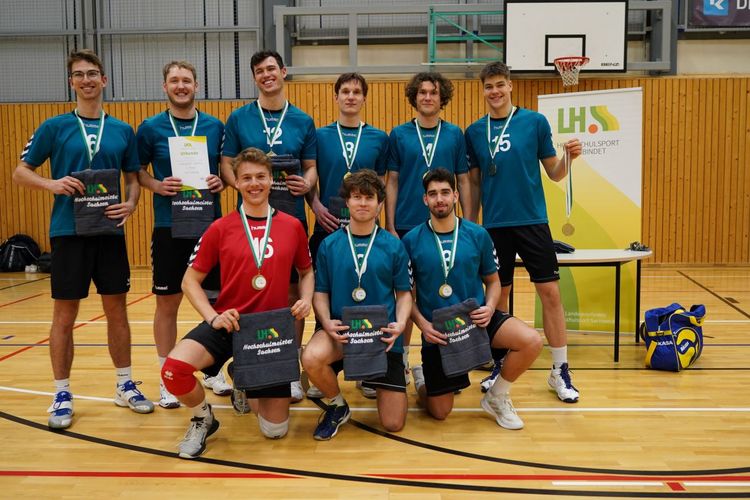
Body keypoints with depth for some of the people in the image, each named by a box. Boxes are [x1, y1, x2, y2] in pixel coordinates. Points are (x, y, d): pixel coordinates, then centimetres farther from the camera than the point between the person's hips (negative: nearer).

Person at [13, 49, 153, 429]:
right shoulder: (54, 127, 1)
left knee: (117, 310, 9)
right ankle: (62, 395, 16)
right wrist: (52, 184, -16)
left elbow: (133, 177, 13)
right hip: (68, 231, -2)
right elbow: (20, 172, 4)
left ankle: (125, 386, 22)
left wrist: (131, 203, -7)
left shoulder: (122, 130, 8)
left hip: (110, 231, 2)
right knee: (65, 315, 4)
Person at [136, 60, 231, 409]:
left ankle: (213, 370, 27)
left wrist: (221, 182, -8)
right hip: (169, 226, -2)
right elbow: (137, 172, 5)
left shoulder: (215, 126, 5)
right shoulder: (151, 128, 0)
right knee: (167, 303, 4)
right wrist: (158, 185, -14)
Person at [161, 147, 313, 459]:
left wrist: (306, 299, -5)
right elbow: (190, 281, 3)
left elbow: (306, 271, 16)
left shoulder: (292, 226, 1)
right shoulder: (220, 228, -3)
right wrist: (212, 316, -13)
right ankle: (203, 418, 4)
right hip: (227, 324, -1)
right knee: (174, 369, -32)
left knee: (275, 429, 3)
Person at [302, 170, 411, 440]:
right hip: (341, 329, 0)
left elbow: (404, 293, 5)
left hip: (383, 333, 0)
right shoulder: (329, 244, 0)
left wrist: (400, 323, -15)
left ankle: (374, 380, 36)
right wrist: (326, 322, -16)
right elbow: (321, 293, 3)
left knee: (393, 424, 1)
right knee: (311, 358, -36)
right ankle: (337, 406, -1)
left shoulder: (393, 245, 0)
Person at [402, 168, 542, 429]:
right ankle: (420, 377, 39)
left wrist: (490, 308, -13)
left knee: (531, 341, -25)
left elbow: (493, 281, 7)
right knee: (439, 413, 3)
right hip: (437, 329, -1)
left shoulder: (477, 235, -3)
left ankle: (496, 398, 2)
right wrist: (423, 324, -16)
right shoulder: (412, 240, -7)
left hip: (476, 318, 2)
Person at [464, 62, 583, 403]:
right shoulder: (474, 132, 5)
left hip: (532, 221, -1)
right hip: (493, 225, 2)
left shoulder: (535, 122, 1)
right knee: (498, 297, 8)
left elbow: (554, 173, 4)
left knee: (550, 293, -1)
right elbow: (474, 183, 11)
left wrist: (569, 157, -16)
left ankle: (560, 370, 11)